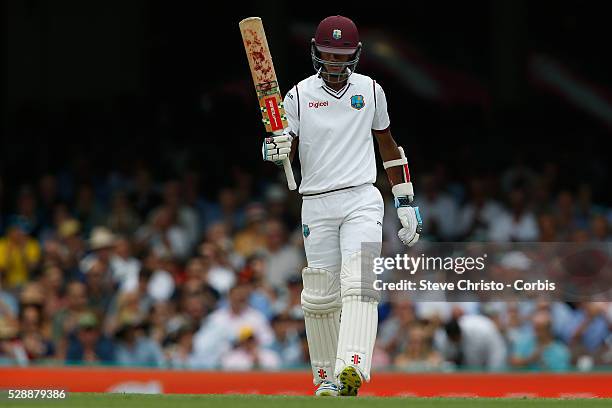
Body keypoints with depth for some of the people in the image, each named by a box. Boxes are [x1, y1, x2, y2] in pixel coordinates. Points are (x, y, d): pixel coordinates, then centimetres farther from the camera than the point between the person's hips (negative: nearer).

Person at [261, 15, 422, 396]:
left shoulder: (370, 90, 9)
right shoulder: (299, 95, 4)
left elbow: (388, 145, 19)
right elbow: (286, 147, 0)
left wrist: (406, 201, 17)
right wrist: (277, 149, -26)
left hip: (362, 200, -1)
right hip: (317, 204, 1)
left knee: (358, 283, -19)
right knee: (320, 296, 1)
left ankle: (351, 368, -34)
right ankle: (326, 375, 16)